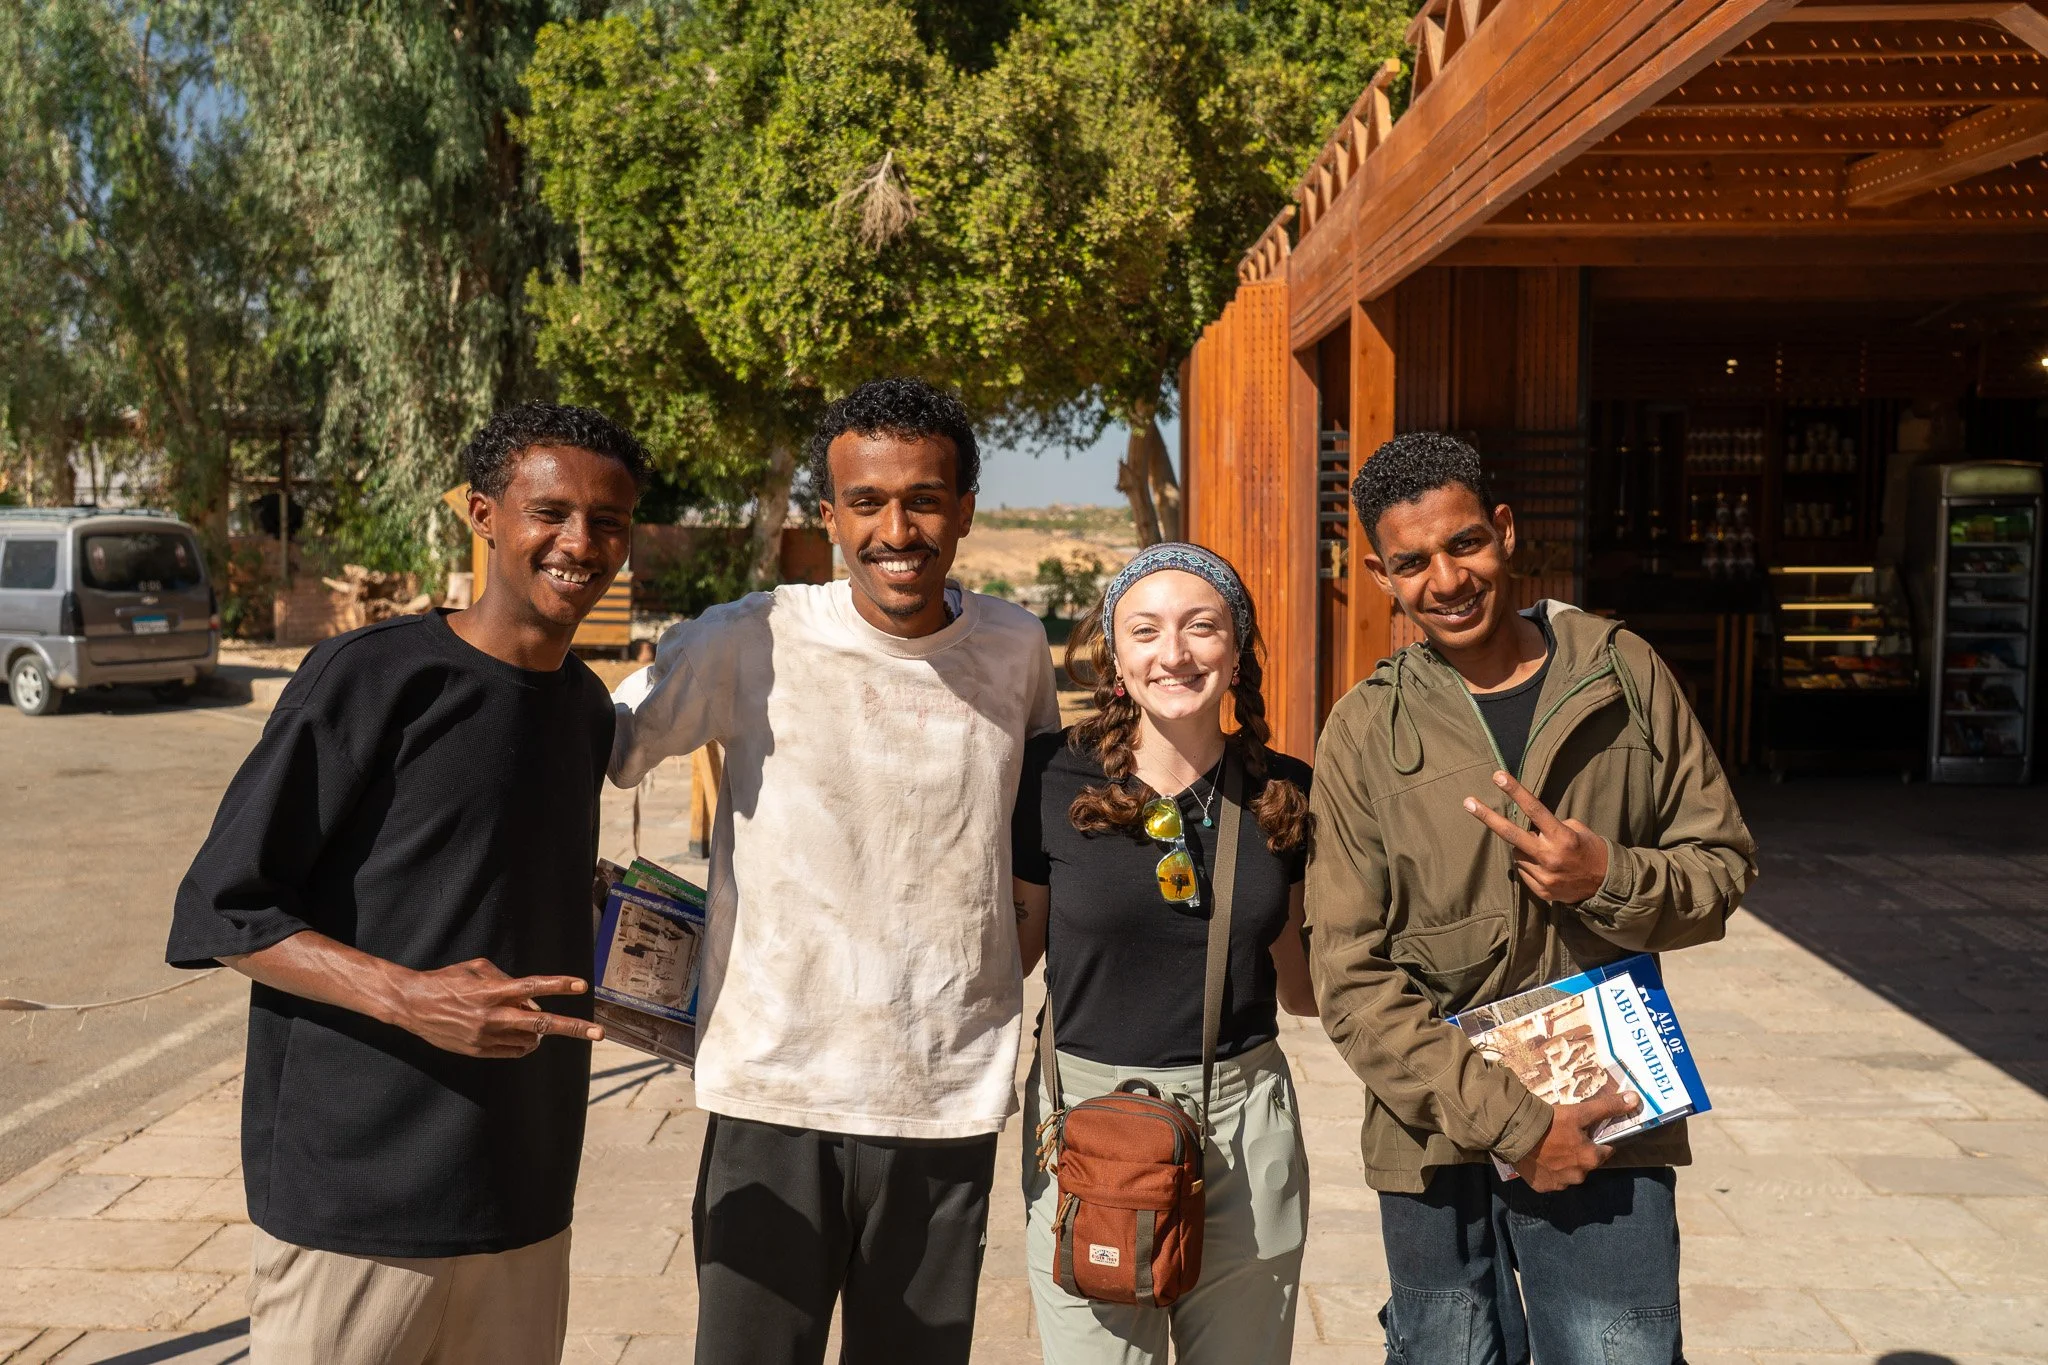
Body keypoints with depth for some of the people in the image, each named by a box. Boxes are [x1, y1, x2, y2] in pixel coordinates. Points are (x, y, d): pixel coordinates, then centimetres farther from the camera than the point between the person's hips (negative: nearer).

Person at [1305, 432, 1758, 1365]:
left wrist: (1610, 879, -16)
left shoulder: (1624, 675, 0)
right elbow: (1351, 980, -6)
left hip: (1607, 1128, 0)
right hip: (1436, 1139, 0)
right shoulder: (1364, 733, -4)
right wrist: (1510, 1121, -13)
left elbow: (1724, 867, 5)